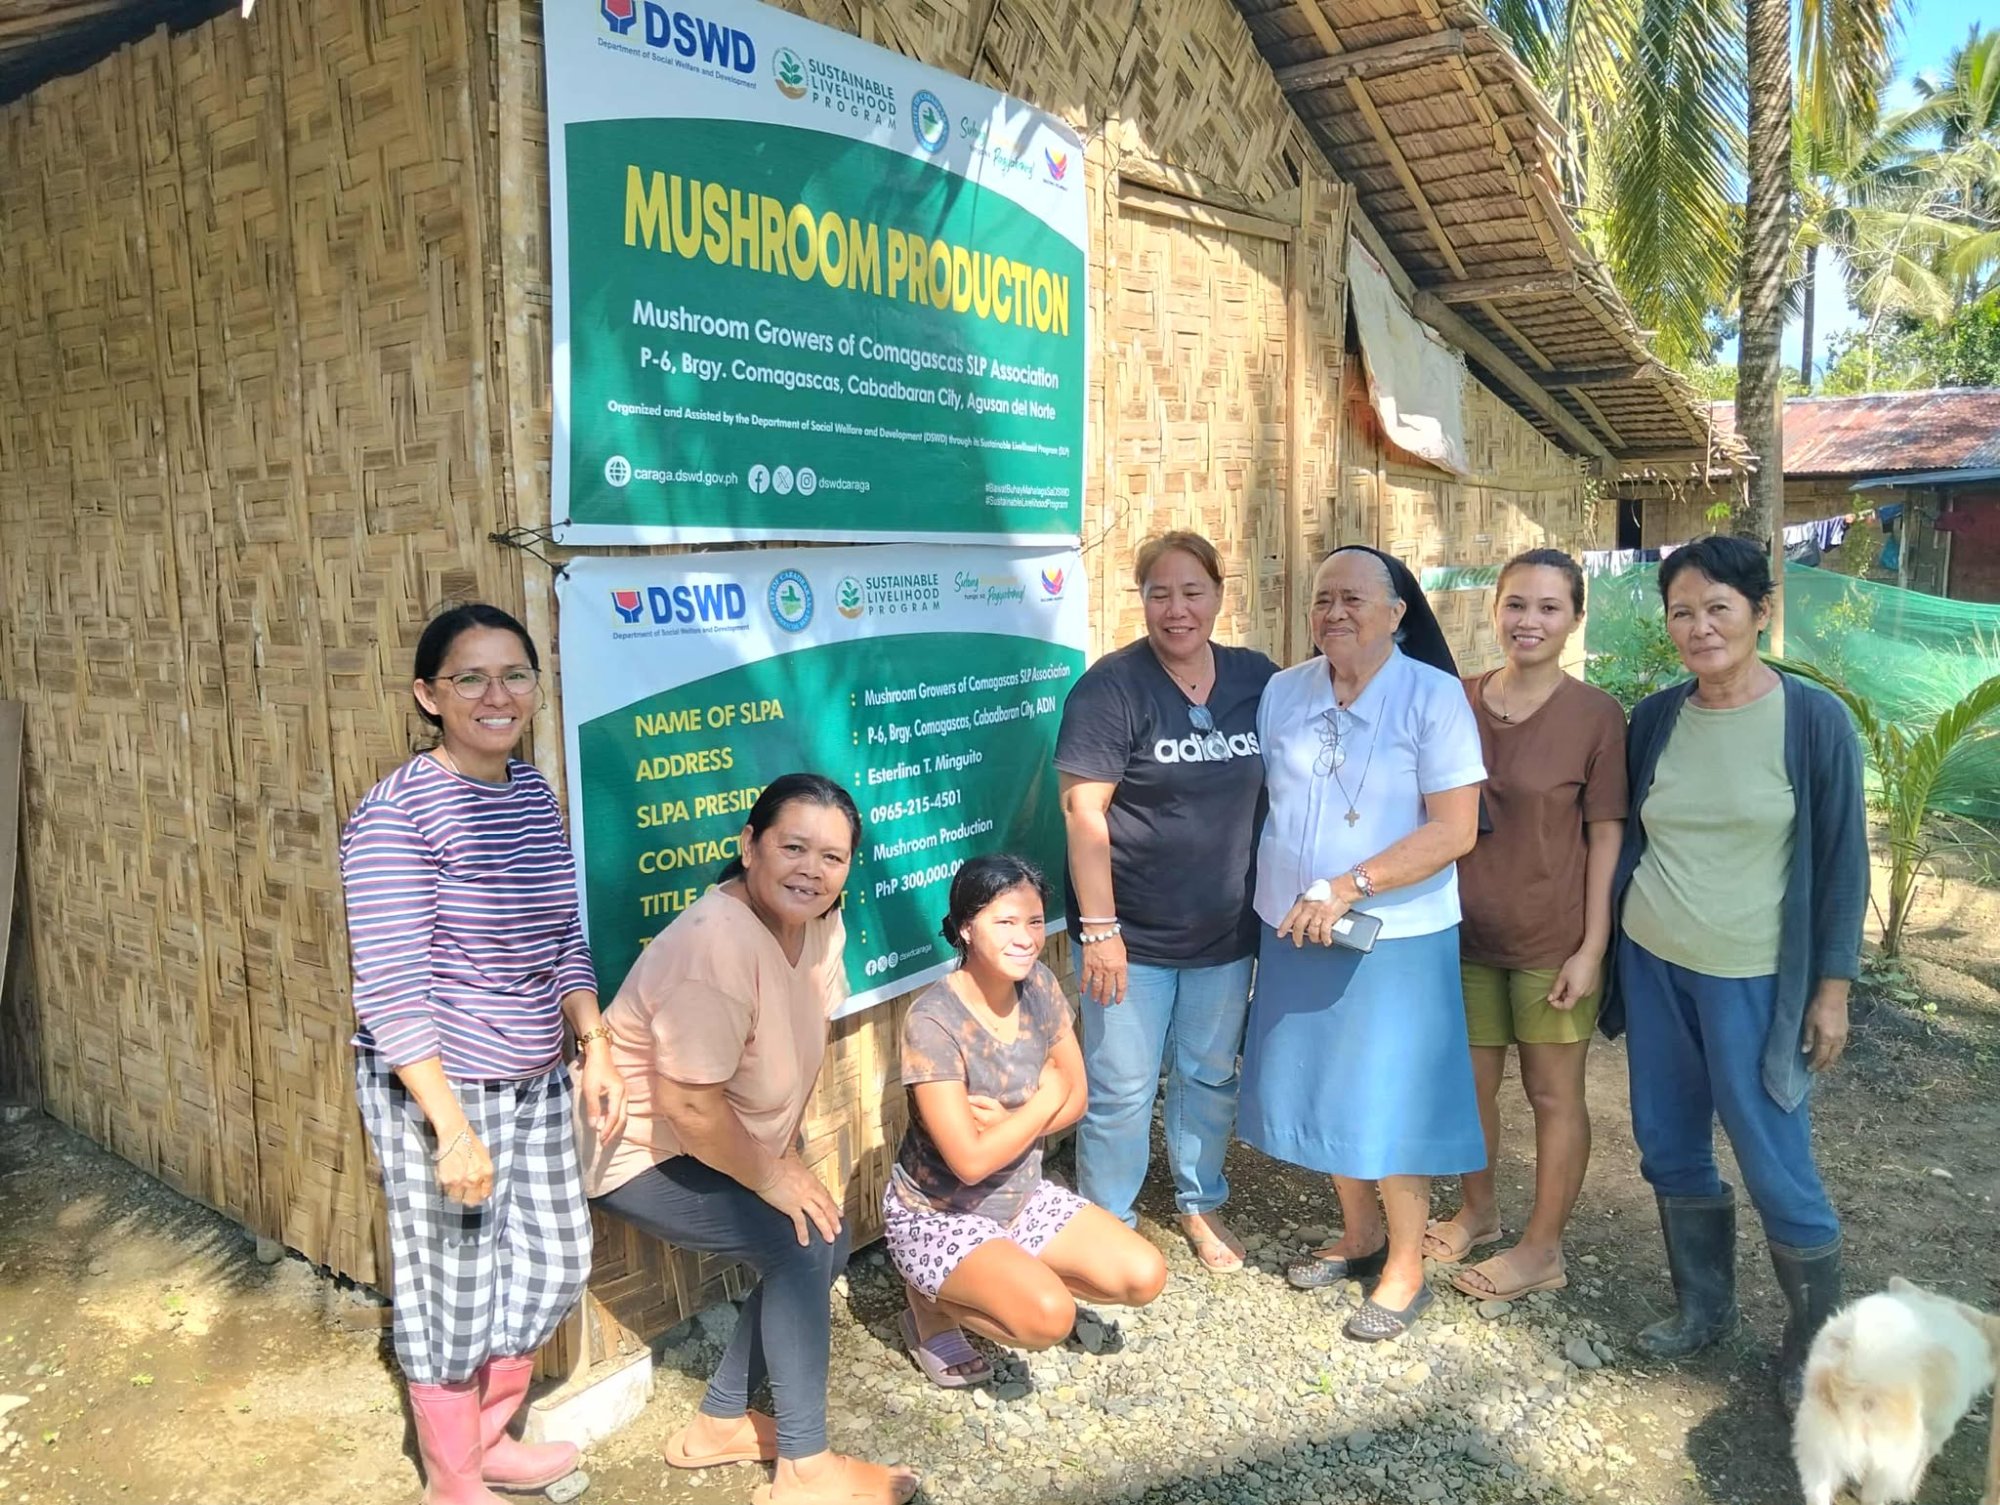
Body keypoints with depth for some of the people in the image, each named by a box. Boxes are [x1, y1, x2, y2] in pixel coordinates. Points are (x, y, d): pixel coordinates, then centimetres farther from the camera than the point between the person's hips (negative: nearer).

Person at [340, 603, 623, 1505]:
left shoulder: (533, 792, 3)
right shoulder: (396, 815, -19)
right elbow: (391, 990, -21)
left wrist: (595, 1050, 7)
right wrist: (453, 1128, -22)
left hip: (534, 1083, 8)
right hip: (435, 1091, -7)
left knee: (553, 1260, 19)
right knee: (452, 1286, 9)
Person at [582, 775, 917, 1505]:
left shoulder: (818, 921, -6)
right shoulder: (718, 944, -33)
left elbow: (795, 1054, 6)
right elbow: (686, 1103, -32)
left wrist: (786, 1157, 1)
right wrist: (771, 1177, -18)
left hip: (708, 1143, 9)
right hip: (637, 1150, -9)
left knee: (825, 1243, 6)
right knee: (803, 1243, -17)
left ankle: (719, 1422, 23)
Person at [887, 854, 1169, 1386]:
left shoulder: (1039, 986, -7)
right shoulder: (933, 1021, -27)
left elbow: (1075, 1099, 0)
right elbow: (971, 1161, -28)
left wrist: (1009, 1122, -19)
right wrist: (1044, 1100, -15)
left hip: (1021, 1197, 7)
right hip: (939, 1215, -7)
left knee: (1144, 1277, -5)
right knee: (1050, 1316, -28)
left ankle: (1009, 1277, 13)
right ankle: (932, 1303, 1)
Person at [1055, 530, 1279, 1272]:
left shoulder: (1257, 679, -1)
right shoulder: (1112, 686, -14)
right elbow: (1083, 809, -16)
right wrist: (1098, 927, -19)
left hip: (1226, 930, 4)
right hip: (1134, 932, -4)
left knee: (1211, 1076, 19)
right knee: (1120, 1090, 6)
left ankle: (1200, 1205, 41)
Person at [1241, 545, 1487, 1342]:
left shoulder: (1434, 697, -11)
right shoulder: (1282, 693, 3)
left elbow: (1455, 830, -15)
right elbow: (1257, 798, 9)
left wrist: (1350, 887, -21)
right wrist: (1288, 896, -1)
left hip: (1396, 937, -5)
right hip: (1294, 932, 5)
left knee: (1390, 1100, 3)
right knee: (1318, 1087, 15)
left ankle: (1405, 1265, 24)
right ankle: (1358, 1233, 37)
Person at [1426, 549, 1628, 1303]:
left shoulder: (1595, 715, -10)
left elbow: (1606, 836, -9)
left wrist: (1592, 946, -11)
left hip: (1552, 938, -4)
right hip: (1465, 929, 4)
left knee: (1553, 1092, 10)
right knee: (1470, 1080, 17)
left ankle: (1542, 1249, 27)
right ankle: (1477, 1210, 39)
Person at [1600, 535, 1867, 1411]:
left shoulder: (1814, 720, -9)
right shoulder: (1656, 718, 2)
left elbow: (1841, 860, -5)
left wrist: (1832, 987, -6)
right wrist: (1606, 943, 11)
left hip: (1751, 978, -4)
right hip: (1652, 964, 4)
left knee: (1774, 1165, 0)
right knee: (1668, 1147, 12)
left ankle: (1814, 1345, 22)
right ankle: (1703, 1306, 32)